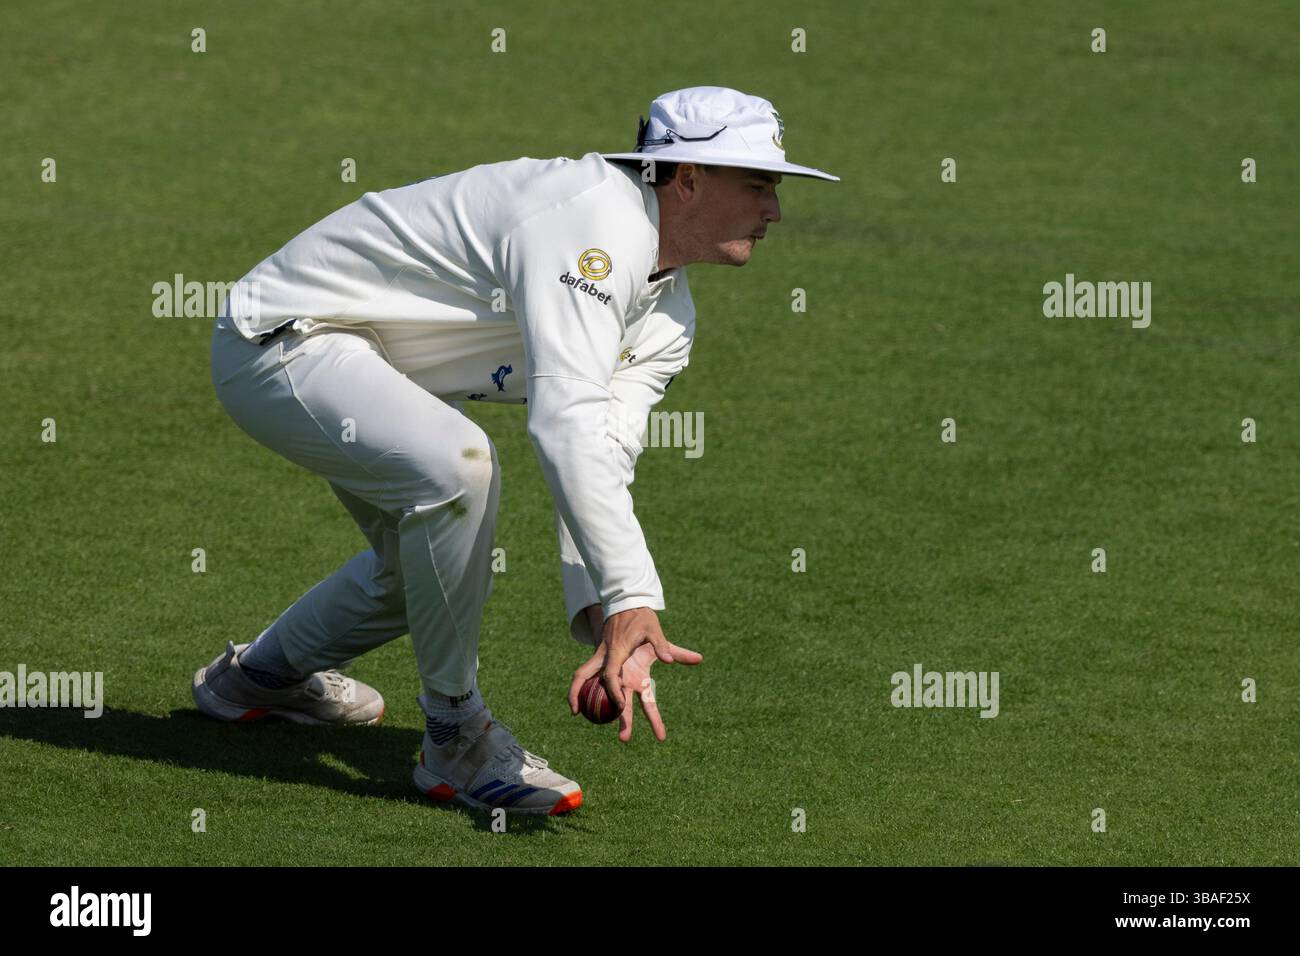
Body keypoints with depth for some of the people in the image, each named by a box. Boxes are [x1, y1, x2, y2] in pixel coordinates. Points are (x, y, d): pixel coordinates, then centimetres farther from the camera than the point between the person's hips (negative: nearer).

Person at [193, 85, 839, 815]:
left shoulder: (667, 313, 3)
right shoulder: (595, 217, -30)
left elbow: (602, 463, -4)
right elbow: (567, 424, -40)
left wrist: (604, 620, -21)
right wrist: (633, 599, -46)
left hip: (369, 371, 11)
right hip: (280, 341, -11)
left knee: (425, 570, 23)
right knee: (457, 466, -34)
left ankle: (262, 675, 49)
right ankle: (457, 740, -17)